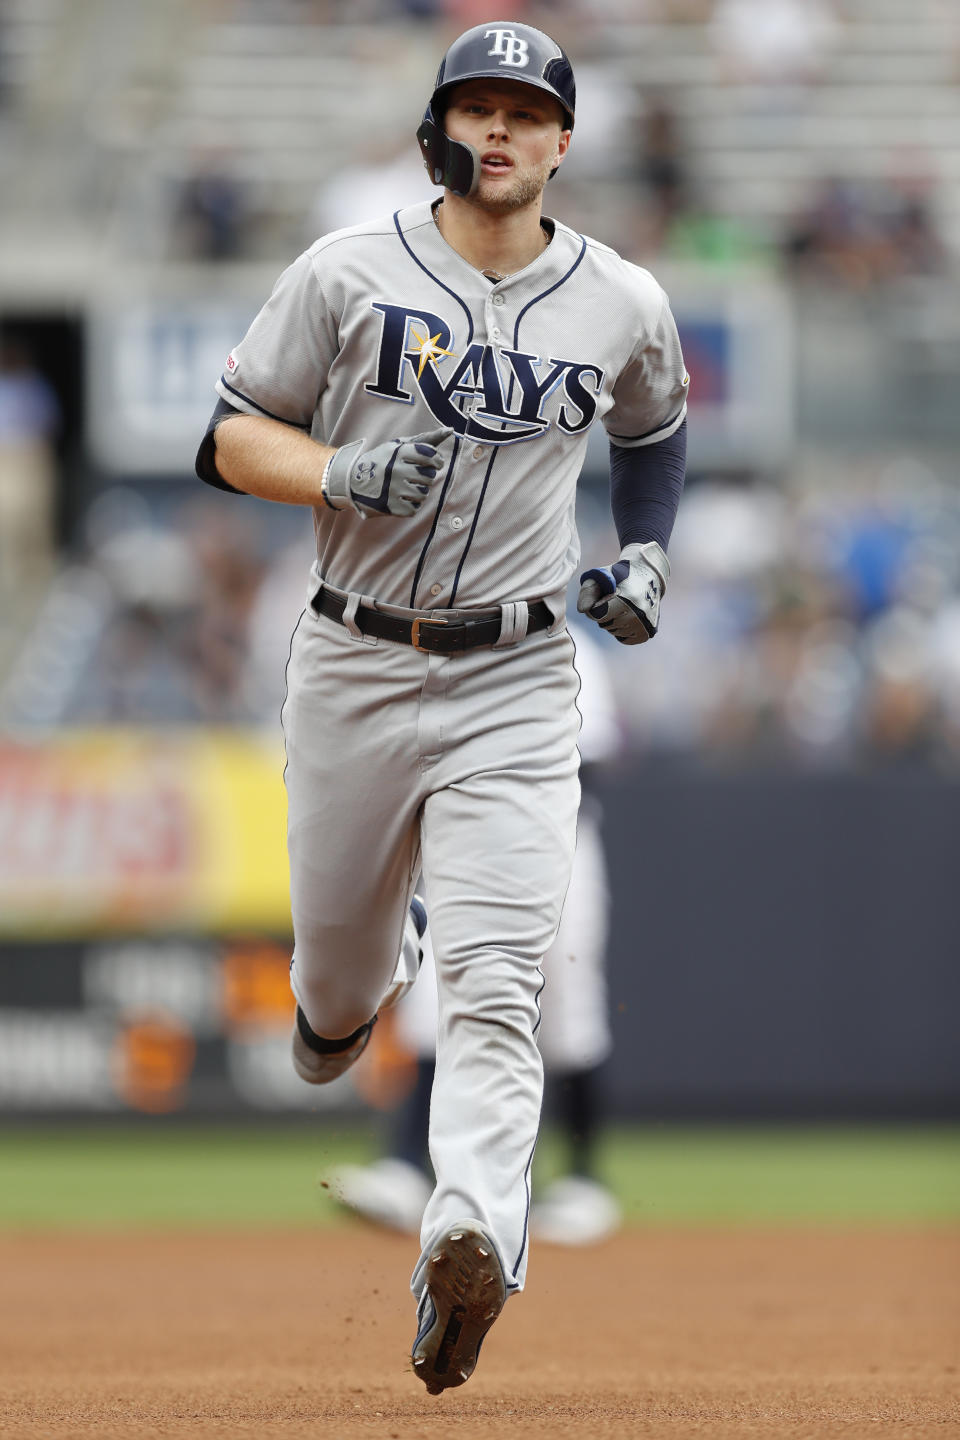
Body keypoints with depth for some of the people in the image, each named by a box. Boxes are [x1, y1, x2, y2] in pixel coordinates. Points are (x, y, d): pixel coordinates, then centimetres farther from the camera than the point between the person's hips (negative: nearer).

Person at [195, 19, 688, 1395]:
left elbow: (655, 429, 25)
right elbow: (231, 437, 1)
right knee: (337, 946, 15)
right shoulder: (347, 274, -2)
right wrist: (342, 474, -18)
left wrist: (645, 556, 8)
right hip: (352, 664, 1)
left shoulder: (624, 305, 4)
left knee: (493, 981, -17)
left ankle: (473, 1236, -33)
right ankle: (358, 982, 53)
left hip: (512, 685, -1)